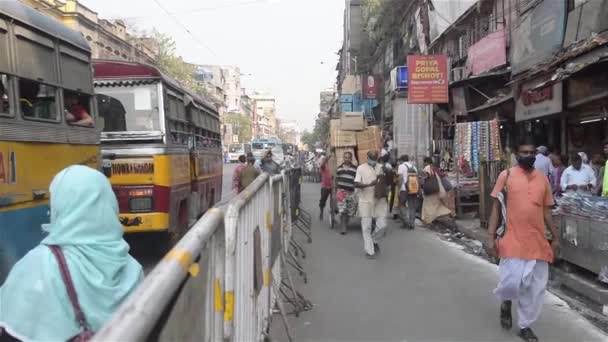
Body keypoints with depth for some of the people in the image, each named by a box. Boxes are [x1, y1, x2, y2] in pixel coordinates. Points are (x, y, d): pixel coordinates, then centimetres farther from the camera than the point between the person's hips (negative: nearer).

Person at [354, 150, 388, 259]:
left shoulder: (381, 167, 8)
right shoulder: (361, 168, -2)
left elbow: (386, 183, 11)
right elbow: (356, 184, -10)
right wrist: (369, 184, -25)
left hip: (380, 200, 3)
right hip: (366, 201, -3)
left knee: (382, 224, 2)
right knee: (366, 227, 1)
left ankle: (374, 241, 30)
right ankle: (369, 251, 11)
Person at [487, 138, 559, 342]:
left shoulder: (543, 179, 8)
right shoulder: (506, 175, -2)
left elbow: (546, 211, 15)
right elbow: (496, 207, -1)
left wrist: (556, 237, 12)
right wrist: (491, 237, -7)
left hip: (538, 241, 4)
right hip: (513, 240, -4)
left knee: (535, 288, 8)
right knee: (511, 282, -7)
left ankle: (525, 326, 26)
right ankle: (506, 303, 28)